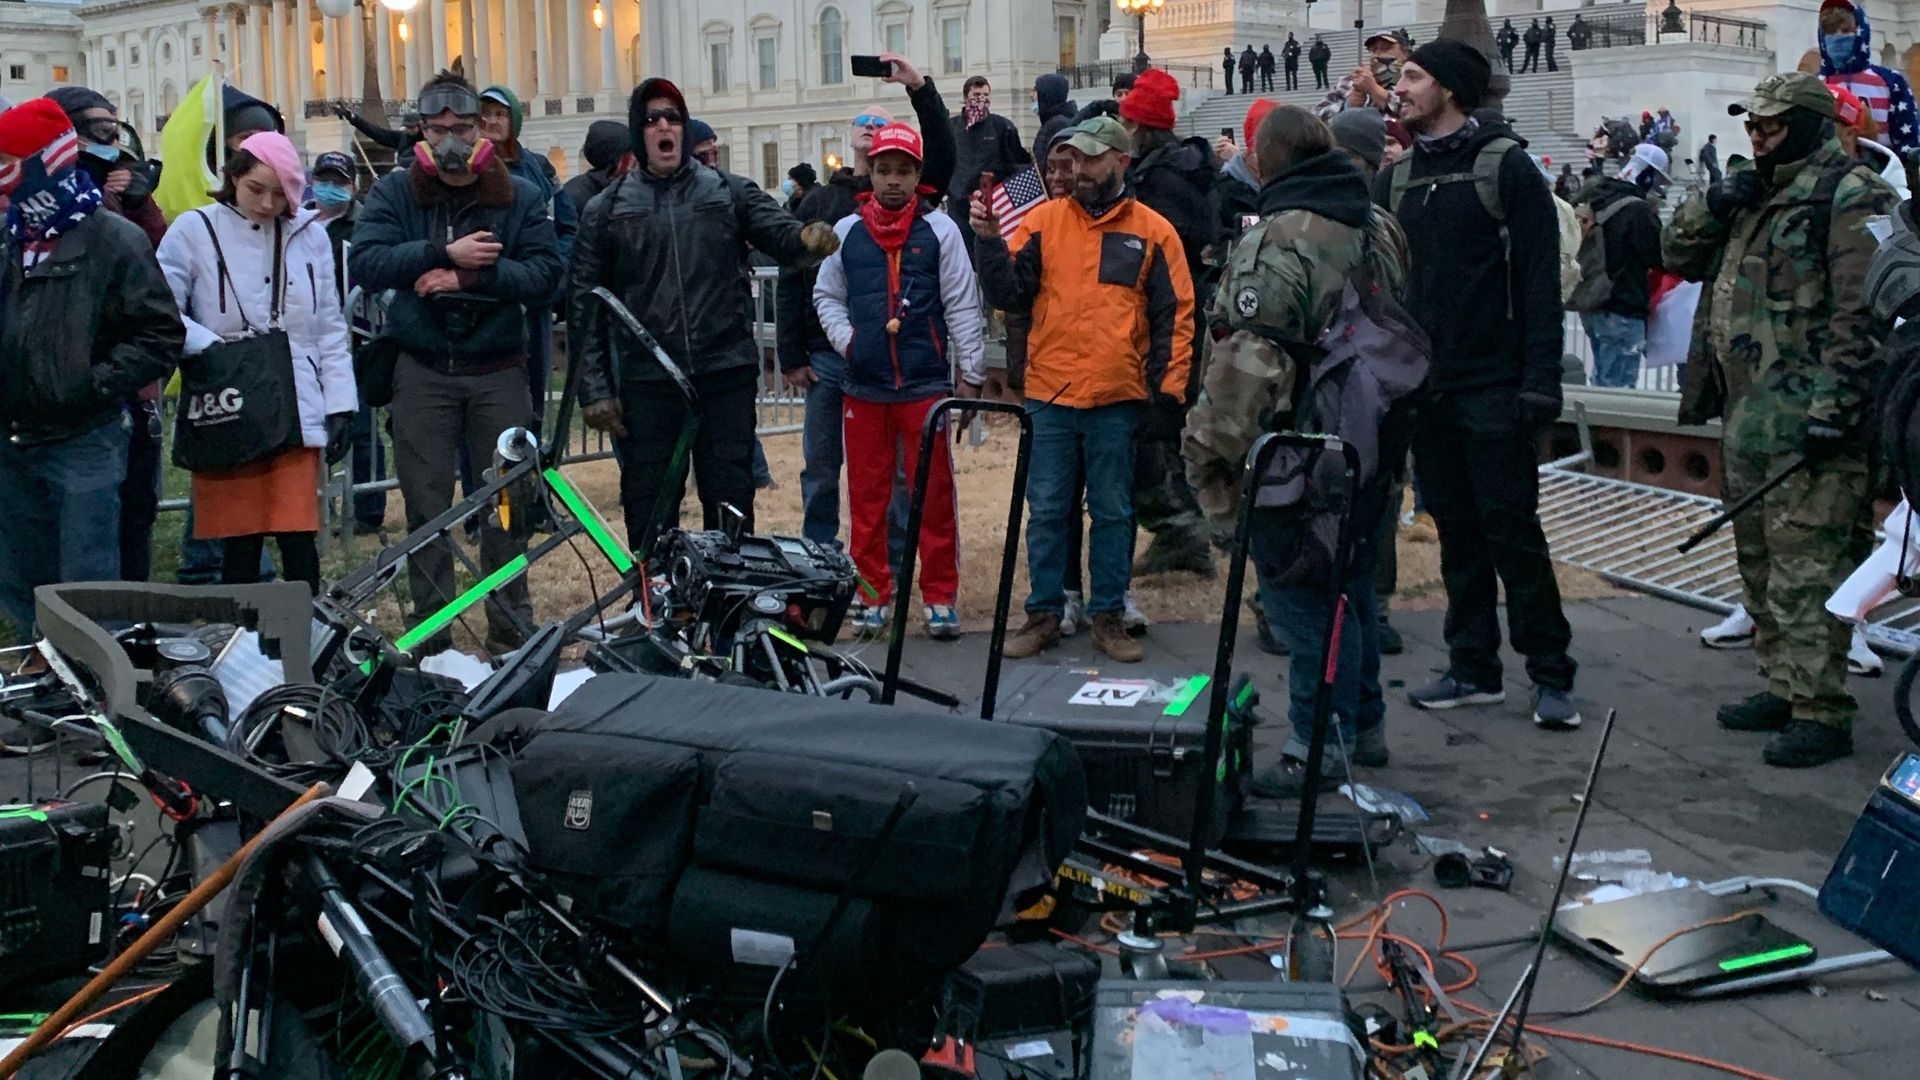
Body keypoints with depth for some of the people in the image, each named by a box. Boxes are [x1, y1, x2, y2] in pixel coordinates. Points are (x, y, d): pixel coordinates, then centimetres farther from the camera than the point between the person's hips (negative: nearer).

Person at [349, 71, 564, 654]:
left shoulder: (519, 196, 4)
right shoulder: (394, 192, 4)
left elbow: (546, 273, -8)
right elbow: (364, 263, -11)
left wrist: (472, 277, -20)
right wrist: (444, 252, -20)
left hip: (498, 371, 0)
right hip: (422, 372, 0)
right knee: (427, 508, 4)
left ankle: (510, 632, 14)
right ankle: (431, 637, 13)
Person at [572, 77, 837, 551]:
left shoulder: (730, 192, 7)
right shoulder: (608, 210, 6)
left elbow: (778, 230, -8)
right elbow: (586, 306, 6)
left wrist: (808, 238, -32)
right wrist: (594, 388, -1)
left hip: (726, 374, 0)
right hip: (646, 382, 0)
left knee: (731, 503, 5)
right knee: (649, 513, 4)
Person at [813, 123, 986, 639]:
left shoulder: (940, 230, 1)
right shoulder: (847, 231, 7)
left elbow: (962, 306, 1)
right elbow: (826, 296, 15)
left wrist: (971, 375, -2)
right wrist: (844, 338, -3)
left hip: (927, 384, -2)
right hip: (864, 387, 2)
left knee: (935, 495, 1)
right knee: (867, 496, 8)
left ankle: (940, 597, 10)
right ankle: (872, 594, 19)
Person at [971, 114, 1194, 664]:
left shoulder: (1152, 232, 3)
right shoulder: (1043, 220, 5)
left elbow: (1176, 316, 5)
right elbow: (1008, 294, 2)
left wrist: (1168, 388, -2)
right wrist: (990, 241, -12)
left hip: (1118, 398, -1)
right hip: (1049, 393, 1)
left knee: (1113, 511, 7)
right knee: (1046, 509, 6)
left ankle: (1108, 616, 16)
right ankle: (1044, 613, 15)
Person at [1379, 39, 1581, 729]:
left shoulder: (1507, 166, -6)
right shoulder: (1397, 178, 11)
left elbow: (1540, 277, -10)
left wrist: (1540, 378, -16)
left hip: (1492, 385, -5)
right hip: (1424, 385, 5)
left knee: (1512, 528, -3)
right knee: (1456, 529, 10)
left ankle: (1550, 675, 5)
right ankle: (1472, 668, 17)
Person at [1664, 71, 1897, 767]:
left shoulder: (1850, 196, -10)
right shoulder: (1754, 193, 19)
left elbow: (1861, 314, -17)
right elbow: (1679, 254, 21)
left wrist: (1835, 409, -23)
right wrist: (1712, 206, 1)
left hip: (1804, 419, -10)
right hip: (1745, 416, 10)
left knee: (1804, 574, -10)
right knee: (1760, 564, 16)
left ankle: (1821, 714, -6)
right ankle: (1784, 688, 27)